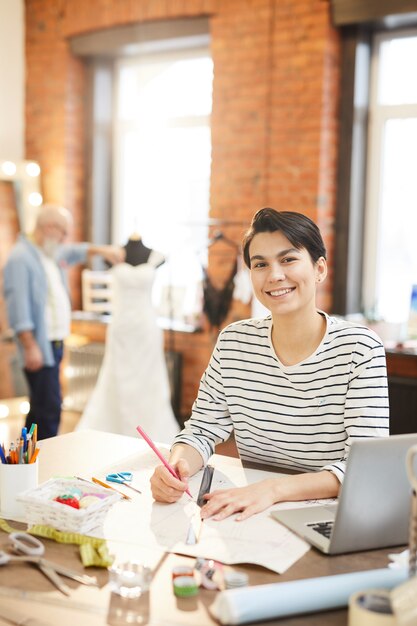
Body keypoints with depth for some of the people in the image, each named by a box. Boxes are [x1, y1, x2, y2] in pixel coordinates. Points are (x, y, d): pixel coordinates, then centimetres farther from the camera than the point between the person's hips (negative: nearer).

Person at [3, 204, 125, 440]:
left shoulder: (52, 253, 14)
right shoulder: (21, 258, -14)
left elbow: (75, 251, 36)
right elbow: (19, 307, -19)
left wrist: (101, 250, 22)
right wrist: (30, 347, -22)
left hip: (55, 343, 10)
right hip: (40, 345, -10)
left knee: (41, 407, 15)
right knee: (50, 409, -12)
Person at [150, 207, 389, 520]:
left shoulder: (359, 348, -10)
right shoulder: (233, 342, 2)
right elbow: (202, 431, 5)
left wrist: (274, 488, -30)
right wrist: (176, 466, -18)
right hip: (251, 519, 3)